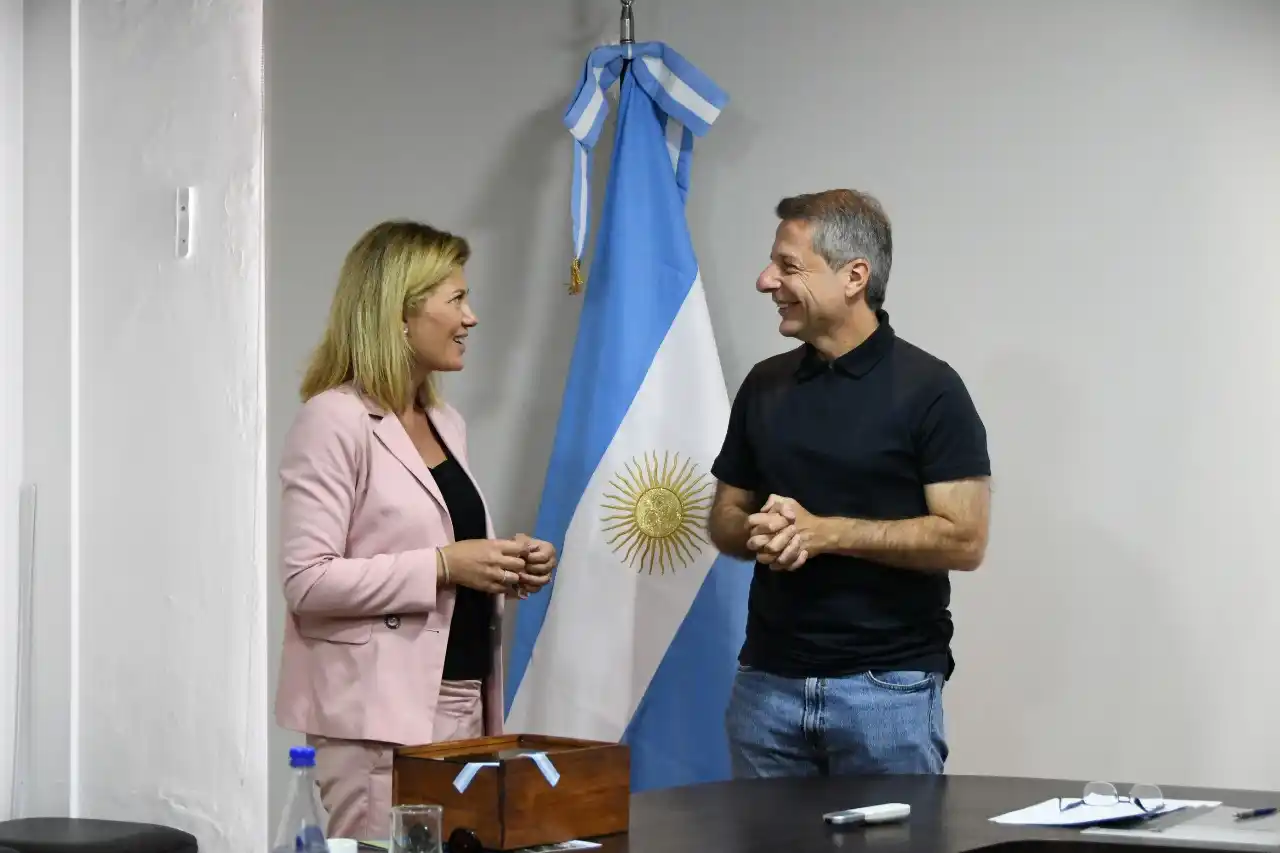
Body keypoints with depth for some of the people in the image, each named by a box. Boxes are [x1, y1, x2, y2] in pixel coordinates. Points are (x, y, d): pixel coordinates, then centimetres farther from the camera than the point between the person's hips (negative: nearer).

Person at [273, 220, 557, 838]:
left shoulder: (446, 422, 15)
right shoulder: (335, 420, -10)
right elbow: (307, 581, -17)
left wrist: (505, 565, 5)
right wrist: (443, 566, -20)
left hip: (460, 706, 8)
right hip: (377, 718, -8)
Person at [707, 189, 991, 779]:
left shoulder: (928, 390, -6)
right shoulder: (764, 386, 10)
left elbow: (964, 541, -11)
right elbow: (725, 516, 17)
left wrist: (824, 532, -16)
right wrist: (758, 533, -6)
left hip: (888, 685, -5)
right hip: (767, 680, 5)